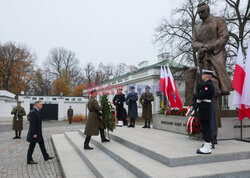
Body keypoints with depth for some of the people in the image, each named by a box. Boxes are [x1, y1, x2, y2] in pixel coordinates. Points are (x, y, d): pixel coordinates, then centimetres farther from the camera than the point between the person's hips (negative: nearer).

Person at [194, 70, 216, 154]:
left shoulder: (208, 84, -15)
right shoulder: (209, 84, 19)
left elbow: (202, 95, -24)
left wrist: (195, 95, -6)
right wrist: (197, 95, 3)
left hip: (205, 109, -11)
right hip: (206, 109, 11)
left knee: (205, 127, -8)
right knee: (206, 126, 19)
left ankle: (207, 148, -4)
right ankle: (208, 144, 32)